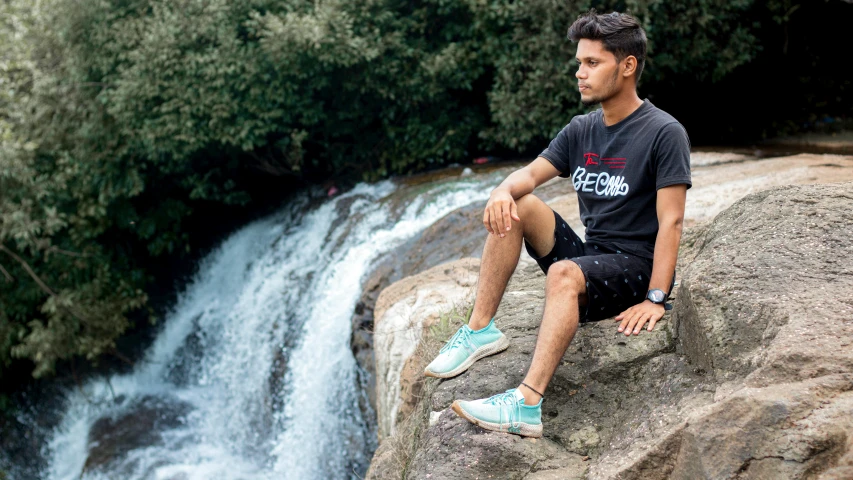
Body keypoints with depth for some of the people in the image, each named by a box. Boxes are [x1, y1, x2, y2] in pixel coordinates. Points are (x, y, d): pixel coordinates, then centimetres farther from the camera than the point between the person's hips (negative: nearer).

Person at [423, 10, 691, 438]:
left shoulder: (664, 133, -11)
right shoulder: (581, 130, 9)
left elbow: (670, 221, -16)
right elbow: (530, 174, 3)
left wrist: (655, 298, -24)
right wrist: (504, 191, -22)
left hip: (634, 266, -7)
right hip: (587, 254, 7)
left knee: (563, 274, -37)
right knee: (514, 206, -9)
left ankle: (526, 406, -47)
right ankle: (480, 330, -12)